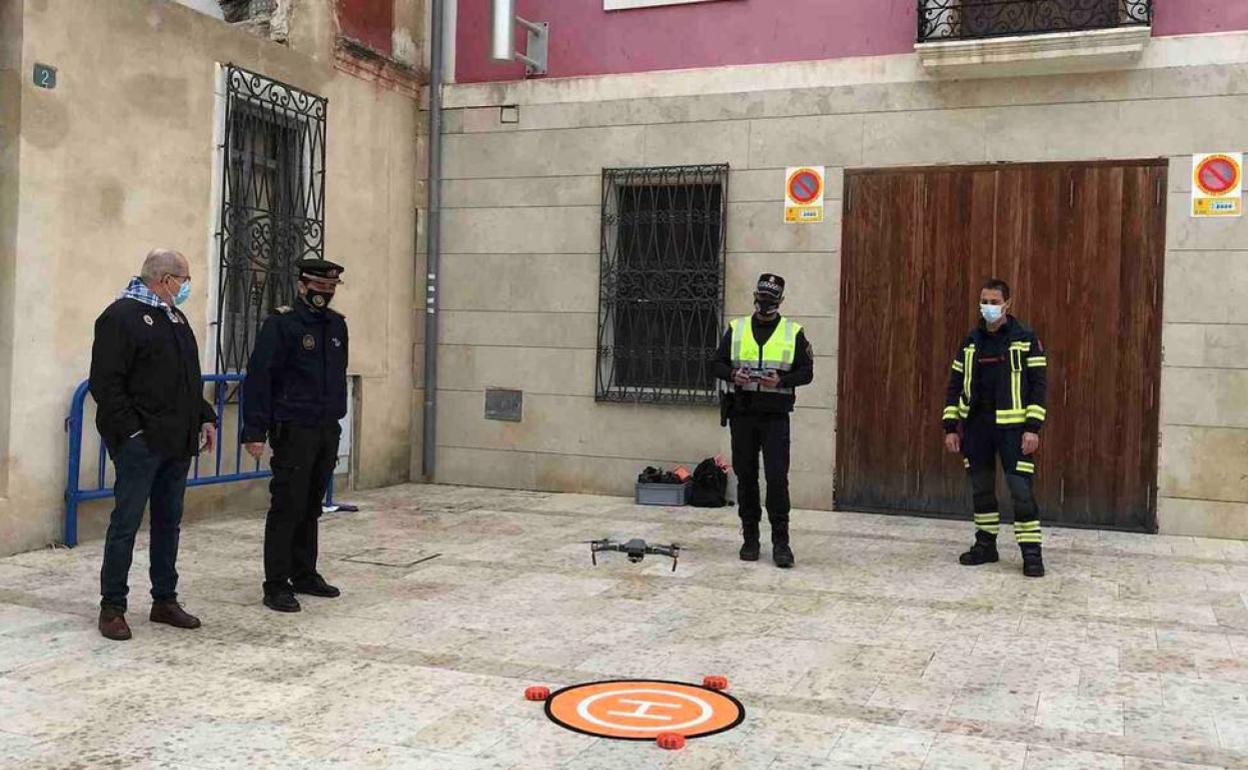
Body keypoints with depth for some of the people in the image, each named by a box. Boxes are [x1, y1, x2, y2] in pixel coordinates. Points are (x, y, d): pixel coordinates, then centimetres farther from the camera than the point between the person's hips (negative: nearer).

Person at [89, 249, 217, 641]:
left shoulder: (176, 318, 17)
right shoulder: (121, 315, -9)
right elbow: (106, 383, -15)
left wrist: (204, 418, 13)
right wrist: (132, 431, -19)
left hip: (177, 443, 8)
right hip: (140, 443, -8)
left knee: (169, 522, 13)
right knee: (126, 523, -1)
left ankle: (165, 600, 22)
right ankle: (112, 607, 8)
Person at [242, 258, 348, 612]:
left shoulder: (337, 325, 12)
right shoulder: (281, 323, -8)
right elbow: (258, 377, -12)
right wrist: (255, 431, -16)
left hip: (328, 431, 6)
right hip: (293, 430, -6)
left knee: (311, 508, 14)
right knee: (287, 508, -5)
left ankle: (304, 575, 24)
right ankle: (276, 586, 1)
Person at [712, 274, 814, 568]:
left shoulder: (794, 333, 5)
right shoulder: (736, 329, 10)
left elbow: (806, 372, 3)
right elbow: (716, 364, 9)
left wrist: (782, 381, -15)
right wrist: (732, 374, -12)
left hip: (776, 415, -2)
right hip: (742, 413, 2)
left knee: (777, 478, -7)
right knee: (746, 477, 7)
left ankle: (781, 541, 0)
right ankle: (750, 538, 17)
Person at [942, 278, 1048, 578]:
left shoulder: (1025, 339, -2)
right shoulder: (971, 341, 10)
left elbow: (1038, 384, -5)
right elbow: (955, 385, 11)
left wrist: (1033, 428, -13)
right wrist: (951, 427, 5)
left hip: (1012, 427, -4)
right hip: (976, 426, 4)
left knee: (1021, 489, -6)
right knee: (981, 488, 10)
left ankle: (1031, 552, 2)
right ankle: (985, 545, 23)